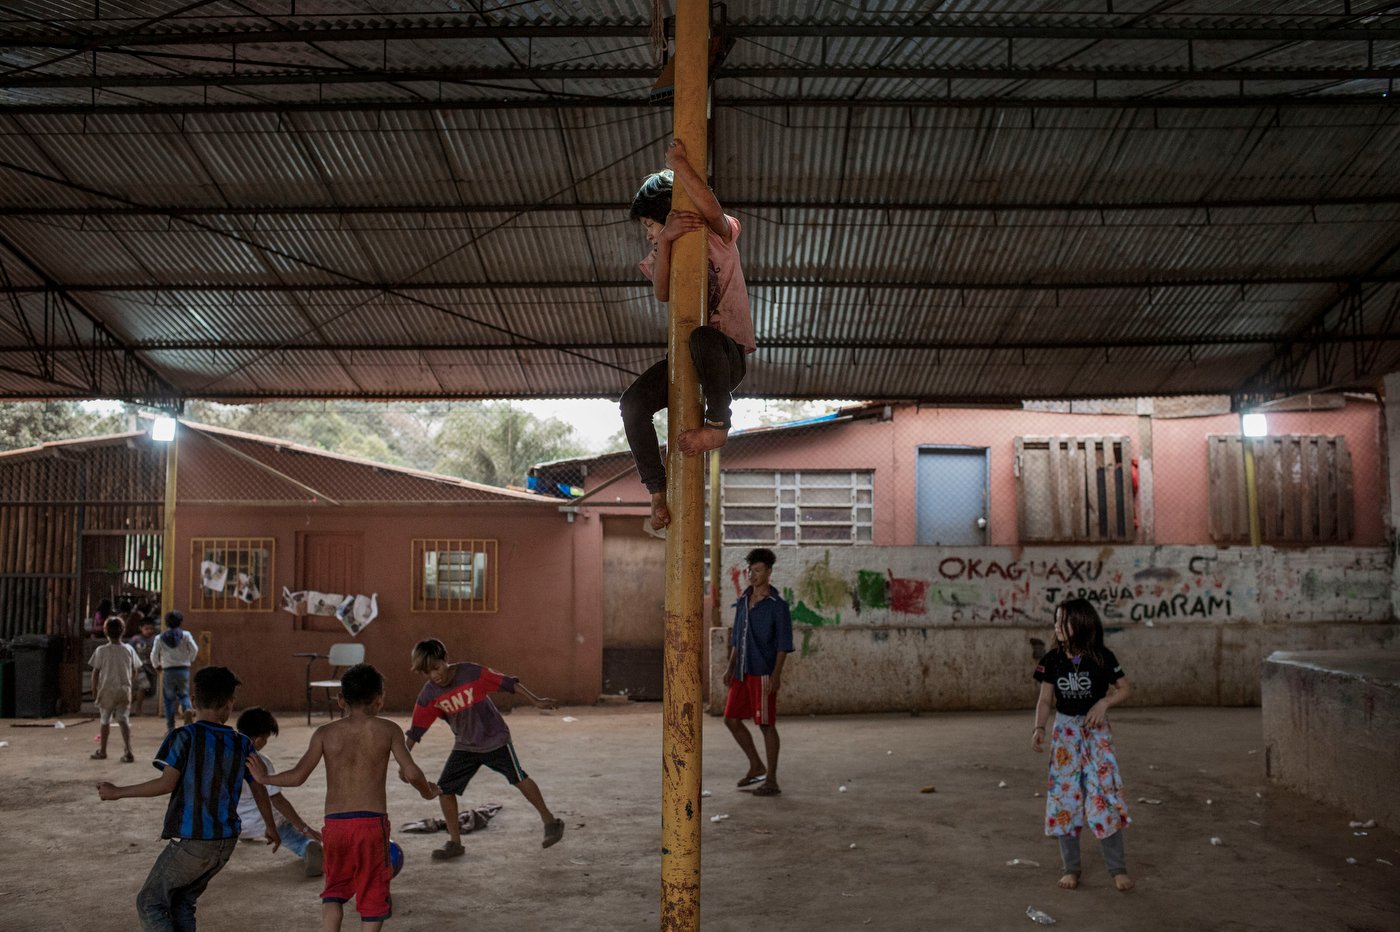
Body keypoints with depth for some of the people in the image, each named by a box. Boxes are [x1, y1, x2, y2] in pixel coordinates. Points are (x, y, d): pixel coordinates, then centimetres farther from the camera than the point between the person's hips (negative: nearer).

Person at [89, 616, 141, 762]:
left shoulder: (101, 650, -7)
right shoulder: (128, 649, 0)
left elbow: (95, 672, -3)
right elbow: (135, 671, 6)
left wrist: (94, 690, 6)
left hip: (106, 690, -1)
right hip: (124, 690, 1)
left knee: (105, 720, 15)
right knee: (124, 720, -1)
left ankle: (102, 751, 27)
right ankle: (128, 751, -16)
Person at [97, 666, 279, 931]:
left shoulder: (184, 737, -10)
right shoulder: (242, 745, 4)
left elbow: (167, 783, -15)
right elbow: (259, 790, 13)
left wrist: (118, 792, -3)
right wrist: (270, 827, 28)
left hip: (190, 842, -5)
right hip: (226, 843, 5)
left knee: (150, 904, 9)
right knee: (182, 903, 21)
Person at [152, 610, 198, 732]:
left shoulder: (160, 638, 1)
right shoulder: (185, 635, -1)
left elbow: (154, 655, 0)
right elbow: (194, 649, -6)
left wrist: (157, 666, 19)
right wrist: (190, 660, 14)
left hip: (168, 671, 0)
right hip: (184, 670, 0)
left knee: (169, 699, 9)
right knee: (184, 694, 13)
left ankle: (170, 727, 8)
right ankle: (187, 708, -21)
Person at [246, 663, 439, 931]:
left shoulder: (325, 733, 2)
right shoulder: (388, 730, -2)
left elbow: (297, 776, -2)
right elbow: (411, 773, -8)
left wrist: (264, 778, 15)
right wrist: (427, 791, 12)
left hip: (335, 822, 2)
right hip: (372, 821, -2)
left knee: (334, 888, 20)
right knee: (373, 893, 10)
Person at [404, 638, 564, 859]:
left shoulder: (472, 673, -22)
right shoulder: (428, 695, -13)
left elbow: (507, 683, -15)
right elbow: (416, 730, -6)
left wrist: (536, 700, -14)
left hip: (495, 739, -3)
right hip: (465, 747, 4)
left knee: (519, 778, 0)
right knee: (444, 789, -4)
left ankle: (550, 822, 18)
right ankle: (454, 842, 11)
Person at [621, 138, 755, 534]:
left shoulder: (717, 238, 0)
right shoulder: (660, 254, 14)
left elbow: (711, 210, -25)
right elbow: (662, 293, -9)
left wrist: (678, 163, -21)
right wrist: (666, 241, -24)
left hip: (728, 353, -6)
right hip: (684, 356, 6)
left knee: (701, 337, -42)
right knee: (633, 402, -20)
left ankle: (718, 424, -25)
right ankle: (658, 492, -16)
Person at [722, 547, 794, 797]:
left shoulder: (777, 606, -9)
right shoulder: (743, 602, 11)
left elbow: (783, 644, -11)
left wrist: (776, 674, -17)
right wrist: (730, 667, 13)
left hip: (763, 673, -7)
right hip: (742, 673, 7)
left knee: (766, 725, -2)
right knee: (732, 719, 9)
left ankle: (771, 780, 7)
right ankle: (756, 766, 25)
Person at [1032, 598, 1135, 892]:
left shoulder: (1102, 657, -8)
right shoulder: (1052, 659, -2)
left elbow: (1125, 689, 0)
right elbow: (1045, 699, 2)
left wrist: (1104, 702, -17)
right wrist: (1039, 728, -12)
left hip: (1096, 731, -2)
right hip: (1065, 732, 2)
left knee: (1104, 795, -6)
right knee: (1064, 797, 3)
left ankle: (1118, 868, 7)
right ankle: (1071, 868, 14)